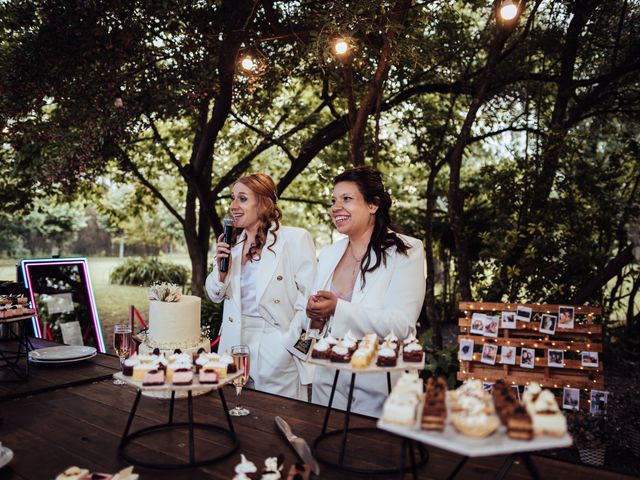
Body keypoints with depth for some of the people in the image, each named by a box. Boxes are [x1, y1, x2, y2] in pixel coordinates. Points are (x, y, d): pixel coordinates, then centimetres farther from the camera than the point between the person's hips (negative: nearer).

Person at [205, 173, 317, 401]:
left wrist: (289, 342, -16)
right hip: (235, 343, 5)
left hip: (277, 349, -5)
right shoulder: (232, 242, 7)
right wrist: (221, 268, -5)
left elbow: (309, 296, -12)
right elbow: (216, 296, 14)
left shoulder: (295, 239, -10)